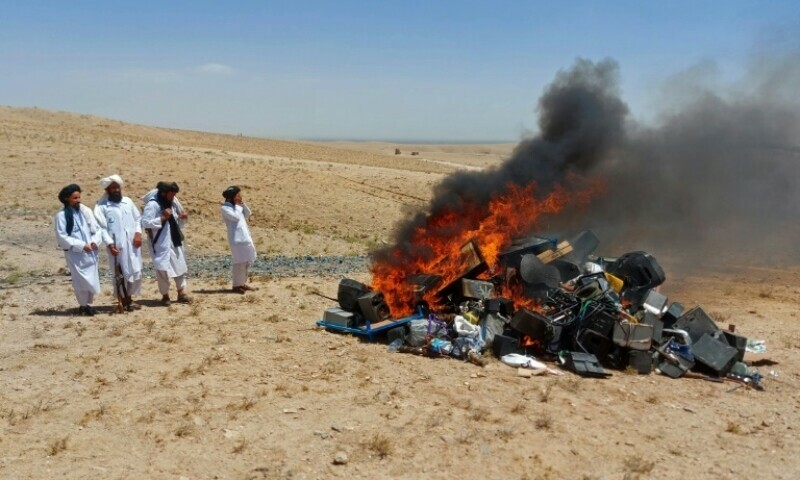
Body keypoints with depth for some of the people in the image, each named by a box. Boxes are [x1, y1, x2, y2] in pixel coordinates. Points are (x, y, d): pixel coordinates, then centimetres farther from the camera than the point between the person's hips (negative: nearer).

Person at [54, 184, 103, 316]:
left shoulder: (86, 211, 5)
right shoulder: (61, 215, -7)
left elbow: (97, 229, 7)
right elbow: (61, 236, -10)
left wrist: (94, 241, -13)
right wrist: (82, 245, -16)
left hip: (90, 252, 4)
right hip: (74, 254, -4)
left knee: (93, 279, 8)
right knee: (82, 280, -5)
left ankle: (88, 304, 26)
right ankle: (83, 306, 14)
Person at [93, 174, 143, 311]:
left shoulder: (128, 201, 9)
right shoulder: (101, 206, -5)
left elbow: (138, 218, 13)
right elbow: (101, 228, -9)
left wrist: (138, 233, -3)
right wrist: (110, 244, -18)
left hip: (132, 243, 5)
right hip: (117, 246, -5)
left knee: (135, 271, 10)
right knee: (120, 273, 1)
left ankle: (129, 298, 25)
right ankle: (123, 301, 13)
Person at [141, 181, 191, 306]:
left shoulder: (172, 202, 7)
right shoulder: (152, 204, -16)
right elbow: (145, 223, -22)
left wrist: (182, 217, -4)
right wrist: (162, 218, -26)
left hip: (174, 241, 7)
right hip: (161, 244, -7)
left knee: (180, 266, 11)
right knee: (163, 269, -2)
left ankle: (181, 293, 21)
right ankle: (165, 295, 13)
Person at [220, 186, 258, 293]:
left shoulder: (237, 206, 17)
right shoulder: (225, 208, -9)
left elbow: (247, 214, 14)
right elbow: (236, 217, -18)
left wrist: (243, 204, 2)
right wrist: (237, 205, -7)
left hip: (245, 237, 9)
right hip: (236, 238, -9)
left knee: (246, 262, 12)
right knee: (239, 262, -7)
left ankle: (242, 283, 20)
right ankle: (236, 285, 2)